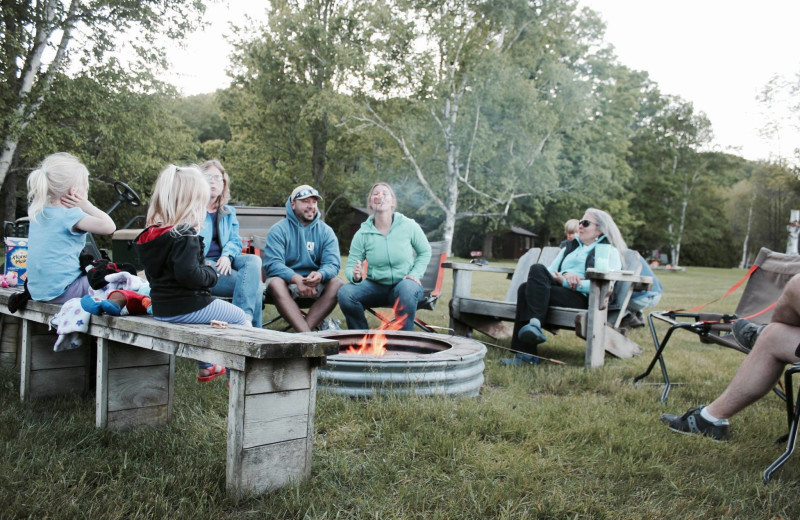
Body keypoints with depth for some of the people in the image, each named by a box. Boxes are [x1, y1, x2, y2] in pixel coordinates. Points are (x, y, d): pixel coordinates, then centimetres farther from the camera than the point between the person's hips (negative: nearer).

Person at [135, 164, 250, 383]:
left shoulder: (152, 233, 7)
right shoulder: (185, 236, -21)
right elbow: (188, 274, -31)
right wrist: (210, 273, -11)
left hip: (161, 307, 9)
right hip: (187, 307, -9)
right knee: (241, 318, 9)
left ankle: (205, 367, 45)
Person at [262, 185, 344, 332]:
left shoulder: (326, 231, 6)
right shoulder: (279, 230, -2)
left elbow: (333, 263, -6)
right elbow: (272, 264, -14)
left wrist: (320, 275, -31)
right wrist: (296, 278, -32)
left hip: (316, 285, 2)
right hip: (287, 281, -2)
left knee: (338, 284, -25)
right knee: (275, 283, -34)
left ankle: (305, 328, -33)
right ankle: (307, 335, -44)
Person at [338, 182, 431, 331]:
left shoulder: (409, 226, -7)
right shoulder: (362, 234, -4)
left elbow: (425, 252, 8)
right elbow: (350, 267, -1)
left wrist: (416, 274, -8)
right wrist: (356, 276, -25)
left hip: (404, 283, -2)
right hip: (375, 286, 2)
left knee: (406, 289, -38)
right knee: (345, 293, -25)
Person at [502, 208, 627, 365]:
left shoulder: (610, 251, 9)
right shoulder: (571, 246, 29)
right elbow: (550, 271, 18)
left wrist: (563, 281, -11)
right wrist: (565, 275, -6)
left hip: (582, 297, -6)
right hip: (557, 289, 6)